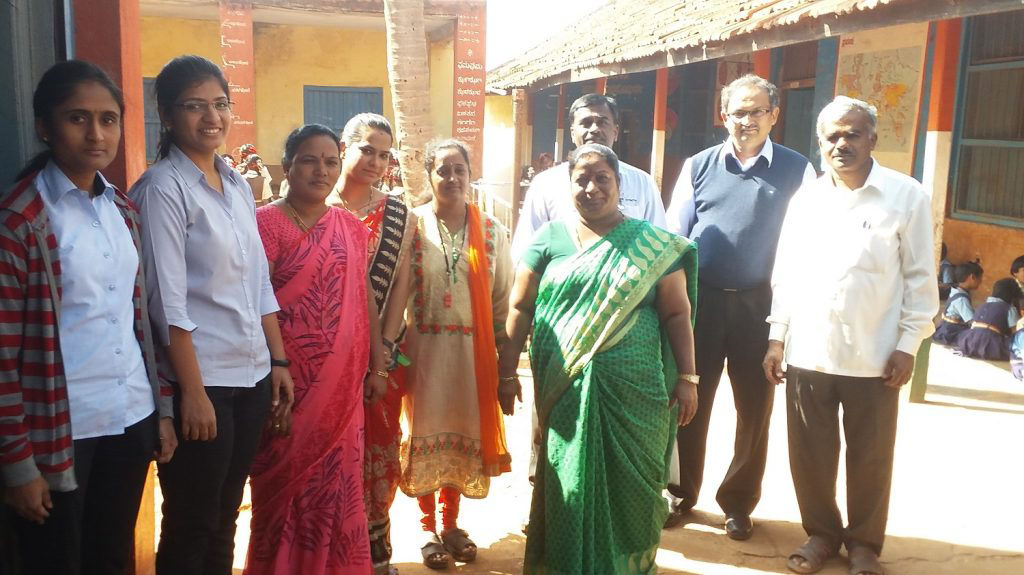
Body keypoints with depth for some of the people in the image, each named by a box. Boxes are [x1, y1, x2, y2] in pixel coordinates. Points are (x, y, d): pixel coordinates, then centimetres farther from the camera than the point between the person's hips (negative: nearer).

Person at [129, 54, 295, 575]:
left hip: (252, 375, 7)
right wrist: (193, 393, -17)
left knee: (224, 519, 17)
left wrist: (278, 361, 10)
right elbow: (169, 301, -15)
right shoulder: (162, 189, -11)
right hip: (199, 380, -7)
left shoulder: (237, 183, 10)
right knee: (190, 528, 6)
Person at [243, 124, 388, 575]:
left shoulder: (351, 228, 10)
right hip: (288, 382, -4)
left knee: (339, 485, 12)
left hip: (343, 384, 5)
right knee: (286, 484, 8)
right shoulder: (266, 224, -7)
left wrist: (377, 367, 11)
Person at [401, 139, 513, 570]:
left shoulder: (490, 230, 2)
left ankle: (452, 523, 30)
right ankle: (428, 529, 23)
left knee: (464, 431, 11)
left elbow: (503, 296, 5)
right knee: (426, 433, 6)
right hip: (425, 348, -2)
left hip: (473, 349, 2)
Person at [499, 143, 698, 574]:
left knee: (629, 484, 9)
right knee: (569, 481, 8)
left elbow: (677, 313, 3)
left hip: (634, 389, 0)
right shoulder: (549, 238, 4)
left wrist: (687, 377, -3)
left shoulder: (652, 244, 3)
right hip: (566, 388, 0)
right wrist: (507, 372, 2)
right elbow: (520, 307, 5)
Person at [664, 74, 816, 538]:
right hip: (700, 300, 1)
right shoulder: (698, 166, 4)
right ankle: (681, 494, 27)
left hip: (759, 304, -1)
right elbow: (674, 238, 5)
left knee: (755, 409, 10)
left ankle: (738, 503, 28)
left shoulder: (797, 171, -1)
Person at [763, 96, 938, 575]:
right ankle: (821, 532, 32)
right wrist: (777, 336, 6)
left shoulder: (907, 196, -4)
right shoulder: (805, 198, 6)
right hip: (807, 354, 3)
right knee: (809, 455, 11)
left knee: (870, 459, 11)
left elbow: (920, 278, -3)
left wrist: (908, 345, -6)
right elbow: (785, 274, 9)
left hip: (873, 357, -2)